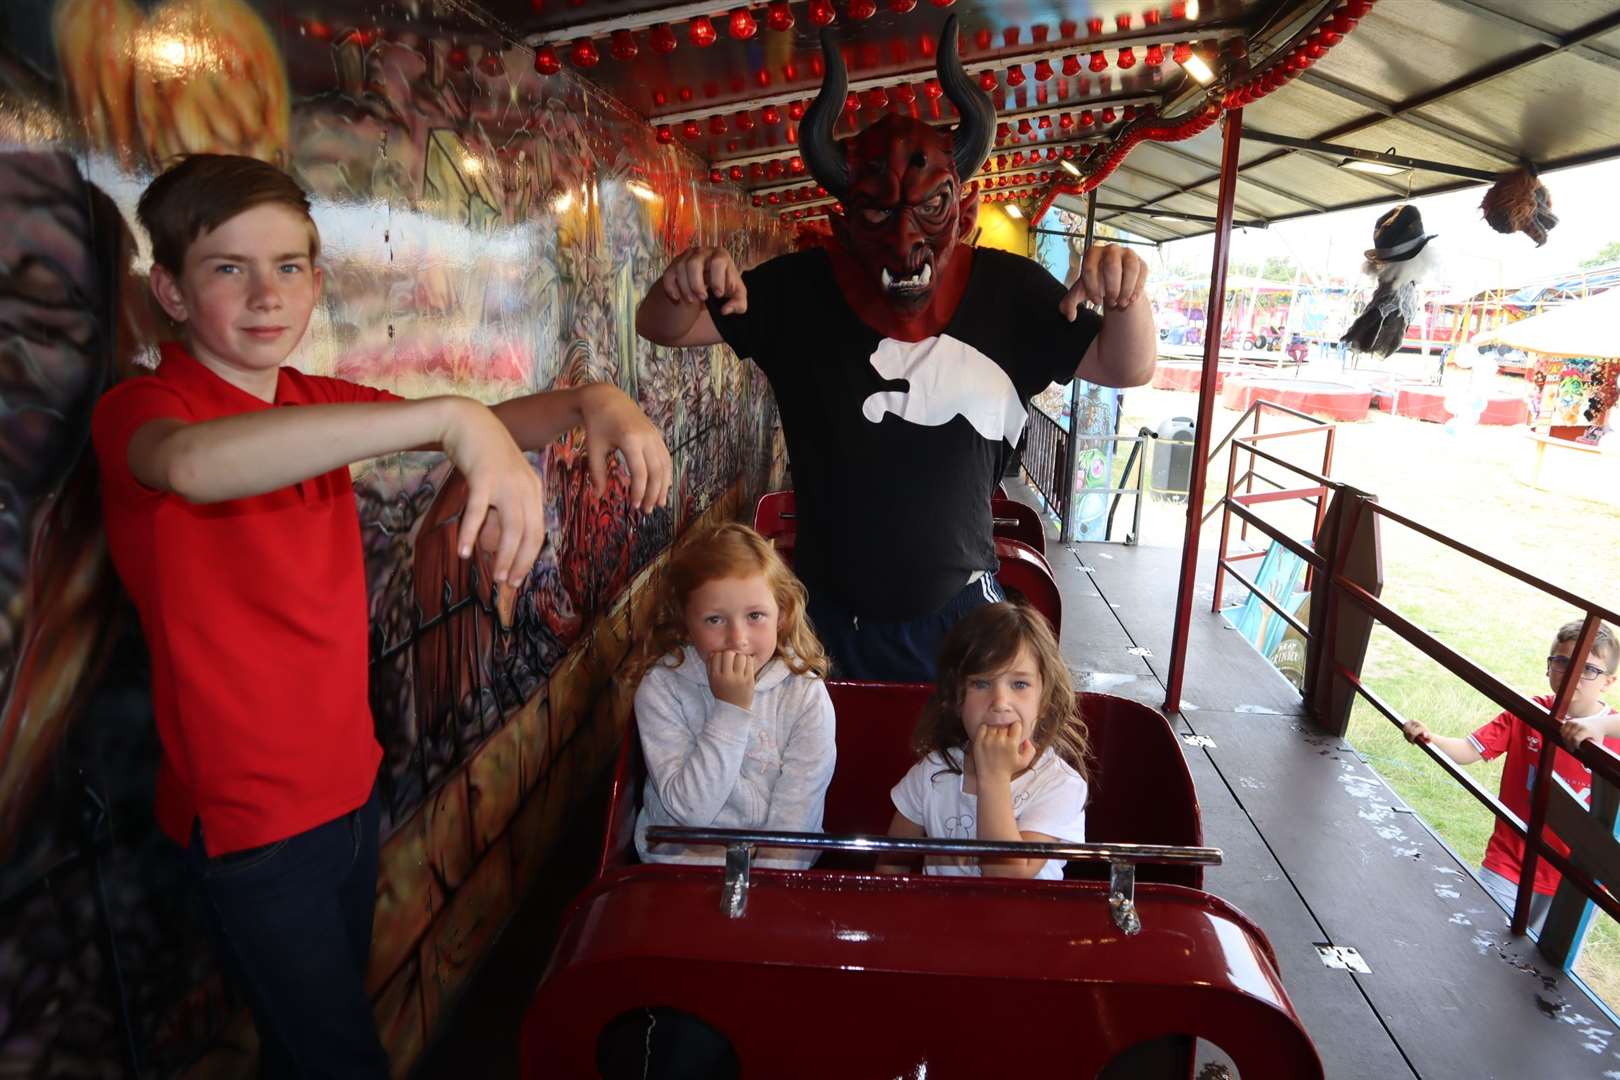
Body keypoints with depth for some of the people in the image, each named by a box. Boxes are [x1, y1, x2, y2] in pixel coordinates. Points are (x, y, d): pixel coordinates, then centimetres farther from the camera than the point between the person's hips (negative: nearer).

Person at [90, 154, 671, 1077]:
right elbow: (194, 464, -42)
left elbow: (486, 428, 2)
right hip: (253, 815, -6)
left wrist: (588, 404, -19)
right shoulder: (140, 410, -18)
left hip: (349, 781, 7)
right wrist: (451, 417, -51)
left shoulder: (320, 405, 4)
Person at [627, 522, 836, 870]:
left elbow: (794, 825, -9)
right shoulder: (661, 688, -9)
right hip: (674, 867, -1)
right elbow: (690, 810, -14)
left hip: (772, 874, 1)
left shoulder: (806, 697, -9)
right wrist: (732, 710, -19)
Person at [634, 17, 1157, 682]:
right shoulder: (801, 292, -9)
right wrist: (681, 288, -29)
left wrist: (1127, 297, -25)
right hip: (827, 614, 0)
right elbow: (661, 329, -4)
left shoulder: (1009, 294, -8)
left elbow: (1128, 369, -2)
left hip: (958, 612, 0)